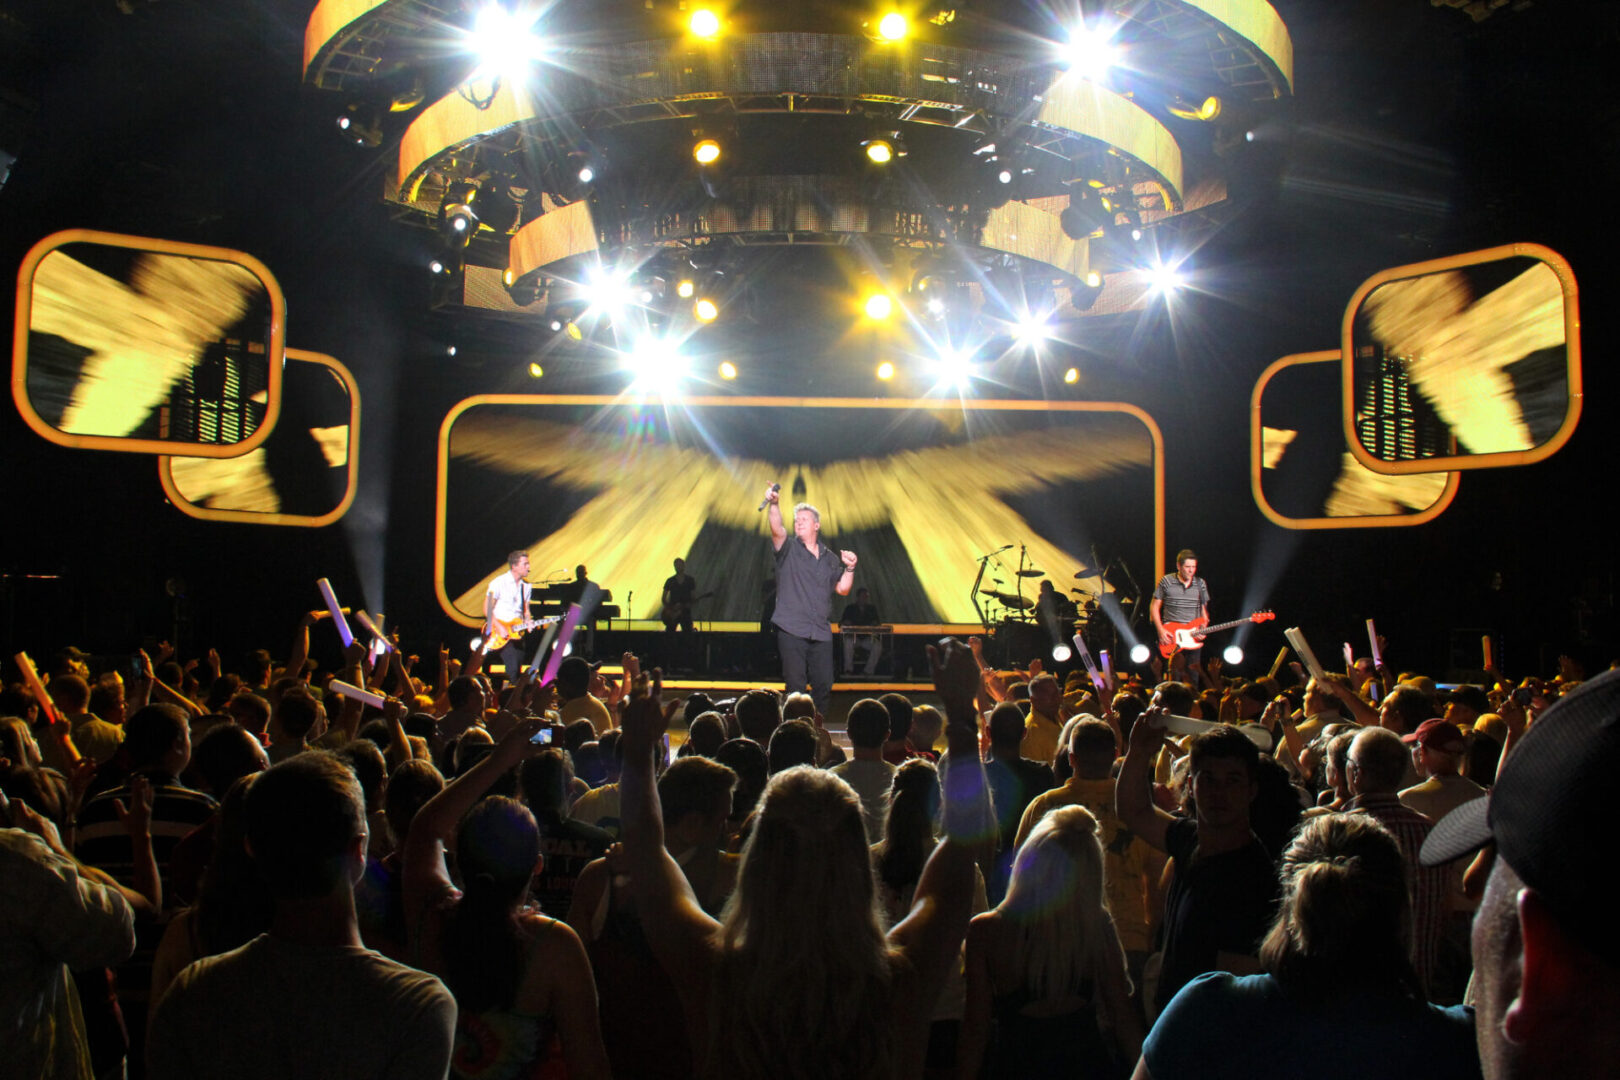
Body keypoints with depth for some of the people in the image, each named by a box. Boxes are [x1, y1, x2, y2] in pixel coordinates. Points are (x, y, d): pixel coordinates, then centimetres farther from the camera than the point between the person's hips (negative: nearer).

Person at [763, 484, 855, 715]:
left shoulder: (830, 557, 17)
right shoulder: (789, 550, 5)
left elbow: (842, 590, 17)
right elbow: (777, 530, -15)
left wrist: (849, 568, 0)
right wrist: (774, 505, -32)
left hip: (821, 632, 3)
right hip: (792, 629, -3)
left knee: (824, 685, 1)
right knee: (795, 686, -4)